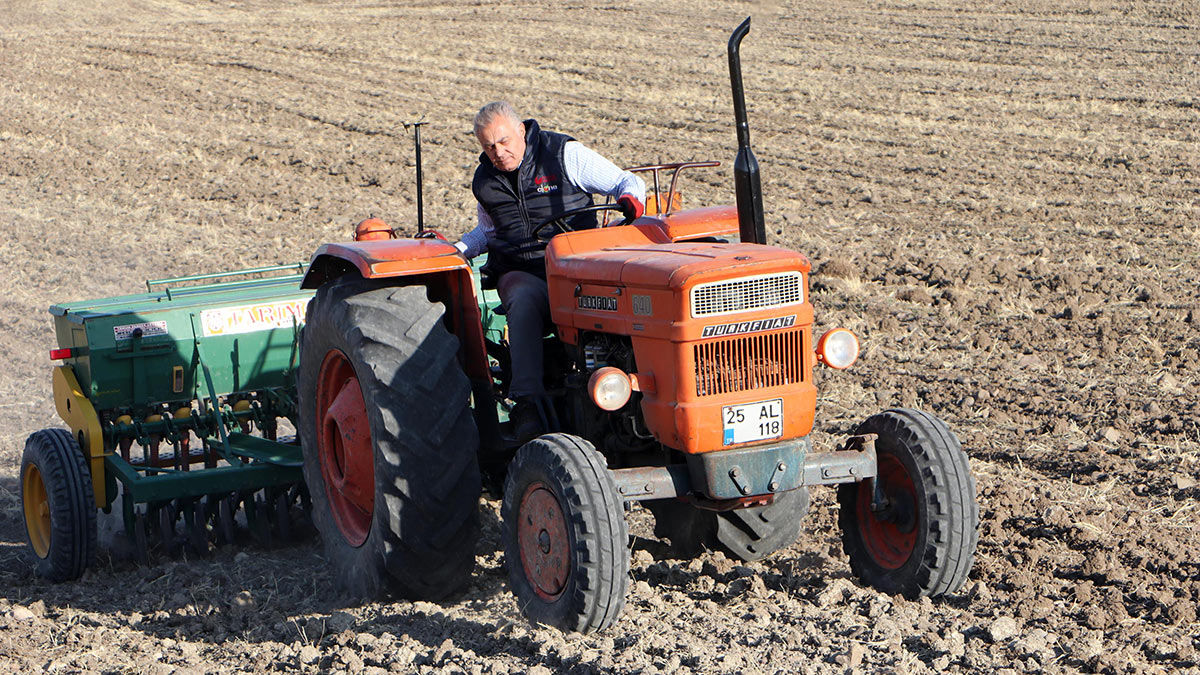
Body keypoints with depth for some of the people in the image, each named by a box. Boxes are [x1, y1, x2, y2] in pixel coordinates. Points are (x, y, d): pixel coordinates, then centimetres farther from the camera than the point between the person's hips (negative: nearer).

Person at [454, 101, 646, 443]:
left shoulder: (564, 154, 2)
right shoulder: (485, 182, 16)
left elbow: (627, 181, 4)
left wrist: (630, 199, -19)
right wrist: (452, 250, 18)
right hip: (520, 273, 2)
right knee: (524, 301, -37)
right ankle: (528, 403, -48)